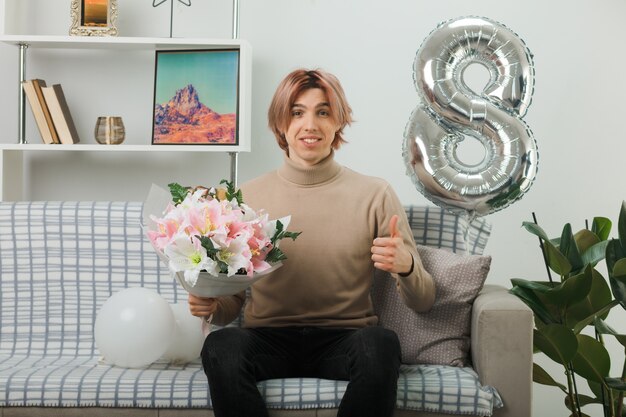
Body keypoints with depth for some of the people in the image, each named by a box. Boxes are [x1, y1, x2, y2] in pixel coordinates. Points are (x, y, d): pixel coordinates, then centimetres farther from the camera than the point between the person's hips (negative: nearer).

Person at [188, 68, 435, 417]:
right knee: (220, 346, -32)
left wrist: (406, 267, -20)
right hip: (268, 339, 0)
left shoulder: (375, 195, 2)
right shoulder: (248, 197, 4)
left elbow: (422, 302, 3)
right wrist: (210, 305, -14)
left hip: (344, 340, 0)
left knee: (380, 344, -33)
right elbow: (232, 303, 10)